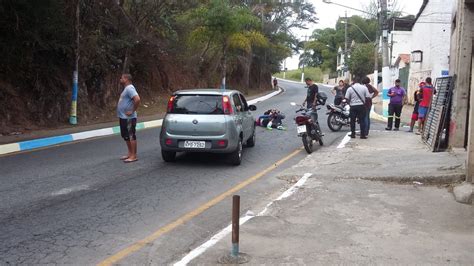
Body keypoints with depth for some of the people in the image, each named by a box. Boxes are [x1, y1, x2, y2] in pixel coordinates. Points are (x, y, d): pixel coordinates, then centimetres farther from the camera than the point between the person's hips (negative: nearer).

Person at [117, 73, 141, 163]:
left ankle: (133, 156, -2)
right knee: (125, 136, 17)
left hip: (129, 118, -11)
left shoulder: (130, 88, -16)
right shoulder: (126, 89, 16)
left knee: (131, 136, -6)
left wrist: (132, 111, -23)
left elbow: (137, 99, -30)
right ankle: (130, 153, 26)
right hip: (123, 117, 11)